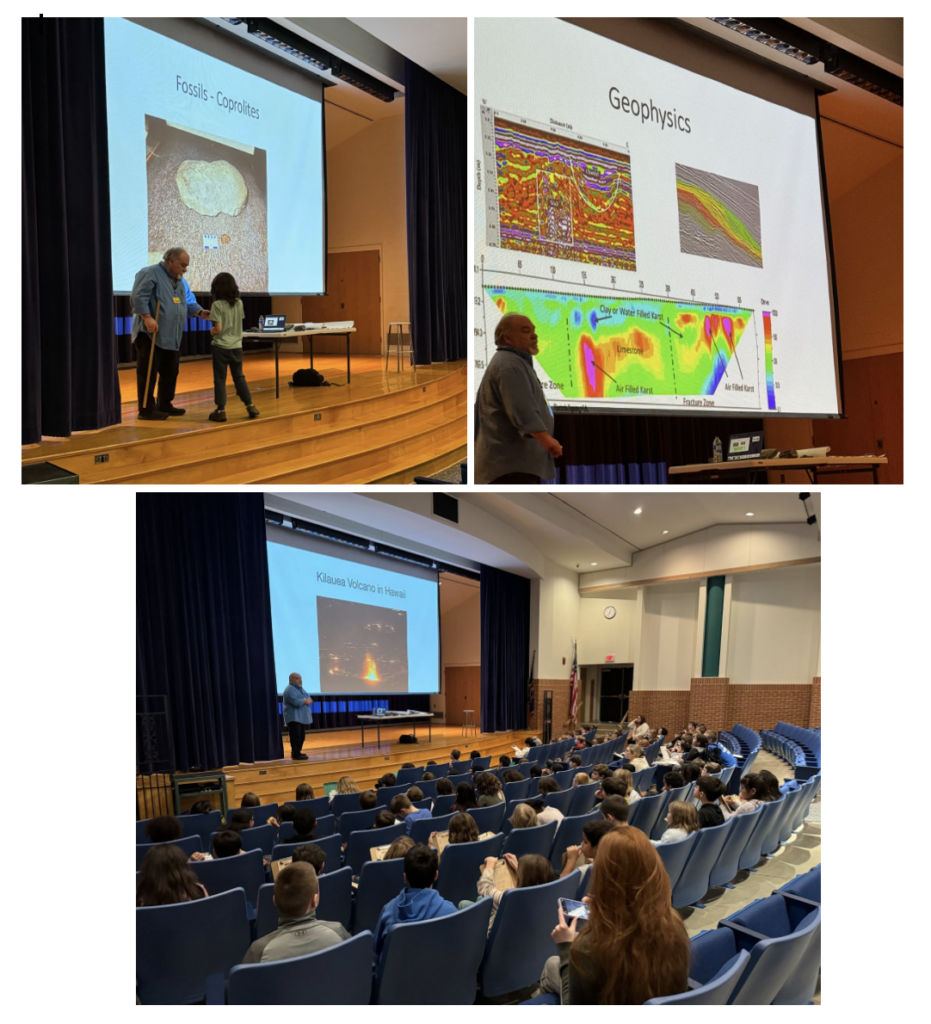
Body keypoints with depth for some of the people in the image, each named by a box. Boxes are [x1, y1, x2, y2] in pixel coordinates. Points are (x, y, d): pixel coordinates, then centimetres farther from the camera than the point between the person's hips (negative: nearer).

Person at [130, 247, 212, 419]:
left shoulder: (180, 280, 18)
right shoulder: (150, 274, -10)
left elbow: (189, 302, 19)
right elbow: (138, 297, -19)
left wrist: (200, 312, 0)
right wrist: (147, 318, -27)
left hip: (173, 337, 9)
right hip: (150, 335, -9)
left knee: (170, 373, 14)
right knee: (148, 374, -5)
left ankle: (165, 405, 25)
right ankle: (146, 409, -1)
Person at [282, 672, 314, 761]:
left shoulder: (300, 688, 20)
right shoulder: (290, 689, -11)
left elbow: (309, 699, 15)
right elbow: (295, 701, -24)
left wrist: (307, 700, -9)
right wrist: (305, 701, -9)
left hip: (302, 717, 9)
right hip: (294, 718, -9)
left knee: (301, 737, 10)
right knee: (296, 737, -11)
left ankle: (297, 753, 18)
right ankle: (296, 755, -9)